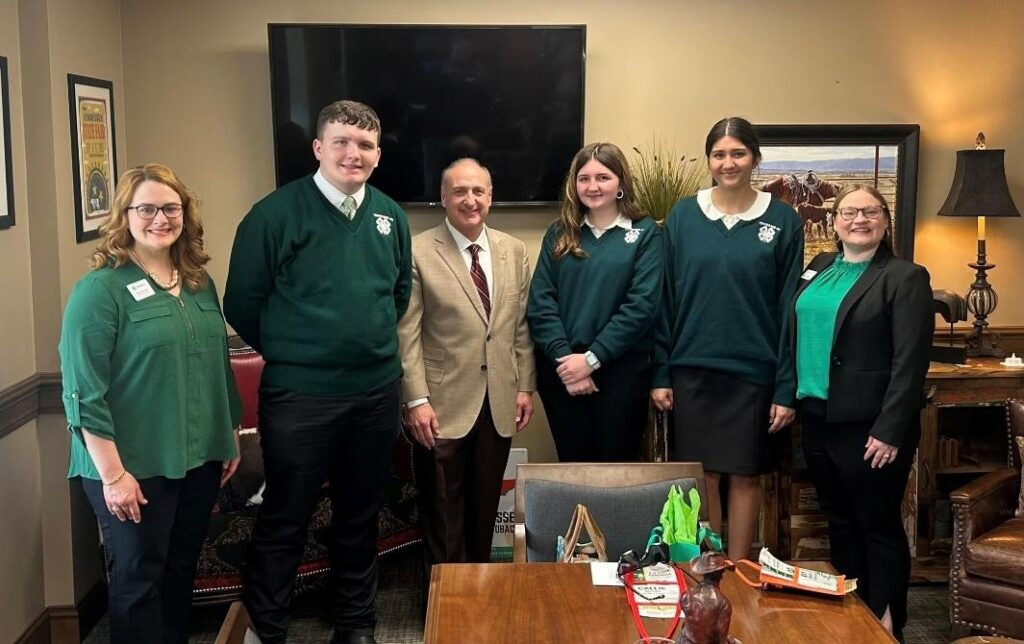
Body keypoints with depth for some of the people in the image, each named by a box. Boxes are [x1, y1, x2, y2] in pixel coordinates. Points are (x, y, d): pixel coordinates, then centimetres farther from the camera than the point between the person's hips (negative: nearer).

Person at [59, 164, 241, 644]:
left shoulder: (199, 283, 8)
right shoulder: (100, 289, -13)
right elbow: (84, 392, -17)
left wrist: (231, 437, 16)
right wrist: (113, 473, -19)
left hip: (199, 459, 6)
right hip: (136, 467, -6)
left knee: (181, 571, 18)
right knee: (138, 579, 8)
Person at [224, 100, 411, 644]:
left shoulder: (390, 216, 5)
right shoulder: (275, 213, -11)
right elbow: (243, 303, -6)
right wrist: (288, 353, 4)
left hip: (377, 391, 5)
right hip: (298, 395, -5)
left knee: (360, 516, 17)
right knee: (284, 519, 5)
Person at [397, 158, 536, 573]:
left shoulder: (514, 251, 7)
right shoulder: (418, 253, -8)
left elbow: (521, 326, 10)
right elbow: (407, 335, -9)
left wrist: (525, 386, 7)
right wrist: (417, 400, -13)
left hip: (499, 403, 4)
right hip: (443, 404, -4)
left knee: (485, 506, 14)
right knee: (444, 512, 7)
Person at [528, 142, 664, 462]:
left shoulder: (645, 233, 0)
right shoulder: (559, 234, 8)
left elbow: (641, 305, -9)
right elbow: (540, 302, 0)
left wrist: (592, 358, -14)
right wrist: (564, 357, -12)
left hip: (621, 369, -2)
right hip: (561, 370, 2)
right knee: (572, 466, 10)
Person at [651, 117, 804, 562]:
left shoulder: (782, 221, 0)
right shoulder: (683, 216, 2)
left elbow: (789, 308, -1)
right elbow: (665, 299, 3)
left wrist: (787, 388, -4)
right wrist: (661, 374, -2)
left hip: (753, 371, -1)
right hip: (693, 369, 1)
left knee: (745, 474, 8)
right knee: (702, 474, 7)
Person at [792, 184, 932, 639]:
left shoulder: (904, 277, -9)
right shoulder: (818, 268, 12)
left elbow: (910, 362, -14)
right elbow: (799, 336, 16)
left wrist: (889, 432, -19)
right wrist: (792, 397, 7)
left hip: (869, 426, -6)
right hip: (818, 419, 7)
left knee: (878, 526, 6)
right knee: (839, 522, 16)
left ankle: (885, 626, 18)